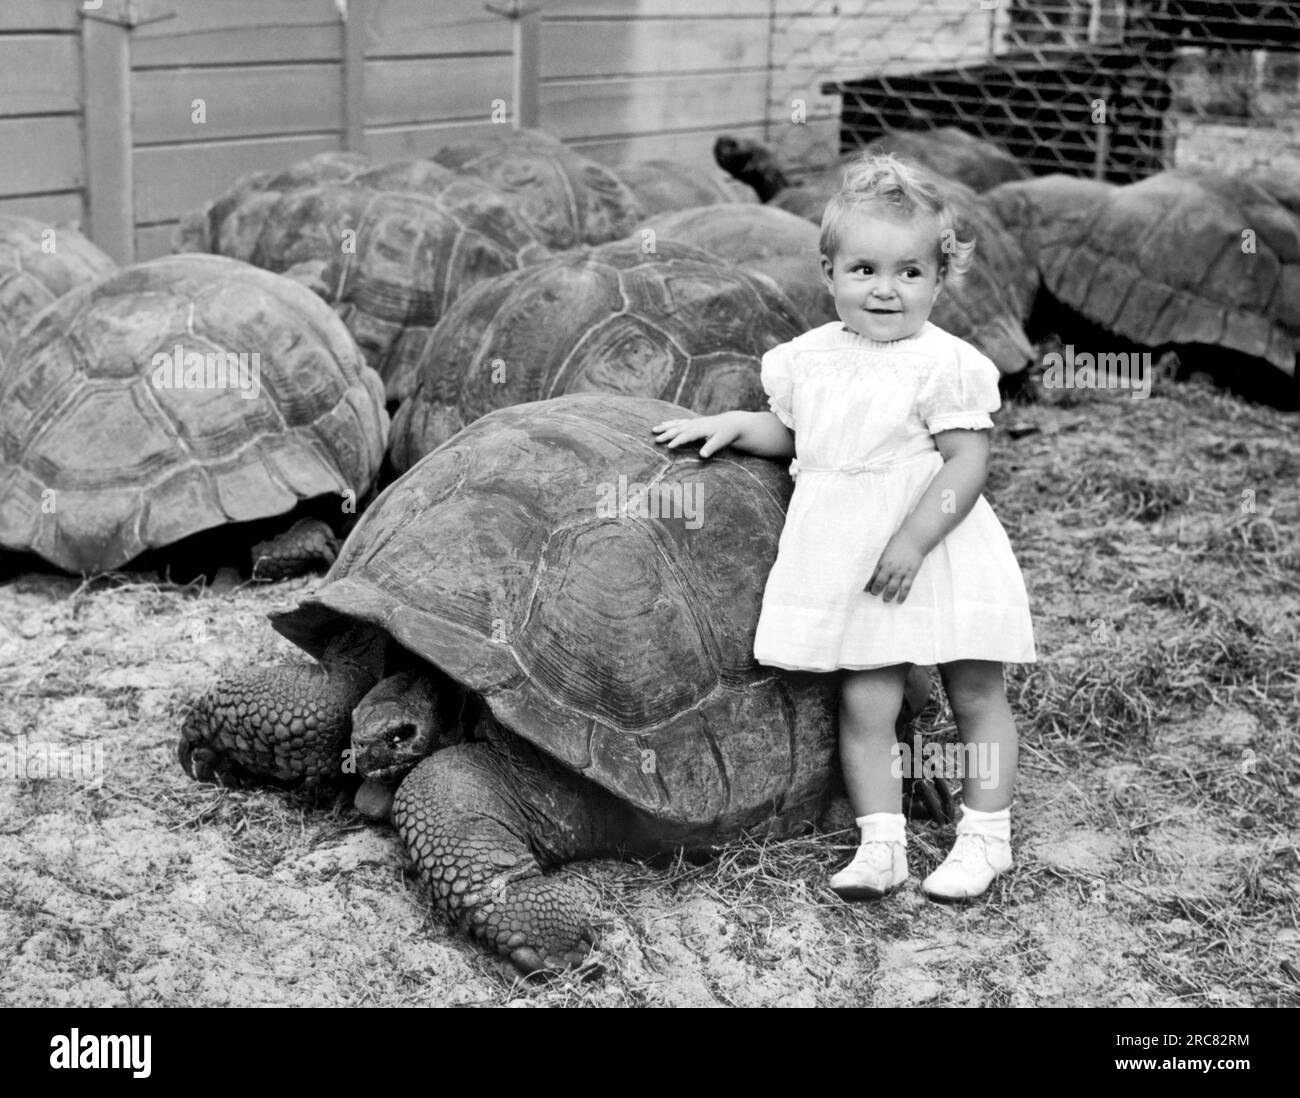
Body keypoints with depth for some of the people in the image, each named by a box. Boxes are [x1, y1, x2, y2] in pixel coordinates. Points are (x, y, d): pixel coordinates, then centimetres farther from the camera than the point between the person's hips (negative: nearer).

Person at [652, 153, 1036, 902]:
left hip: (940, 554, -4)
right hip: (851, 563, 4)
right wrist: (734, 425, 6)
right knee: (865, 705, 1)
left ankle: (986, 836, 17)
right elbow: (791, 433, 23)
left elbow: (967, 463, -16)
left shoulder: (946, 365, -13)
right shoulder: (812, 358, 6)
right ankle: (882, 841, 7)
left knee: (976, 696, 7)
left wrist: (912, 539, -22)